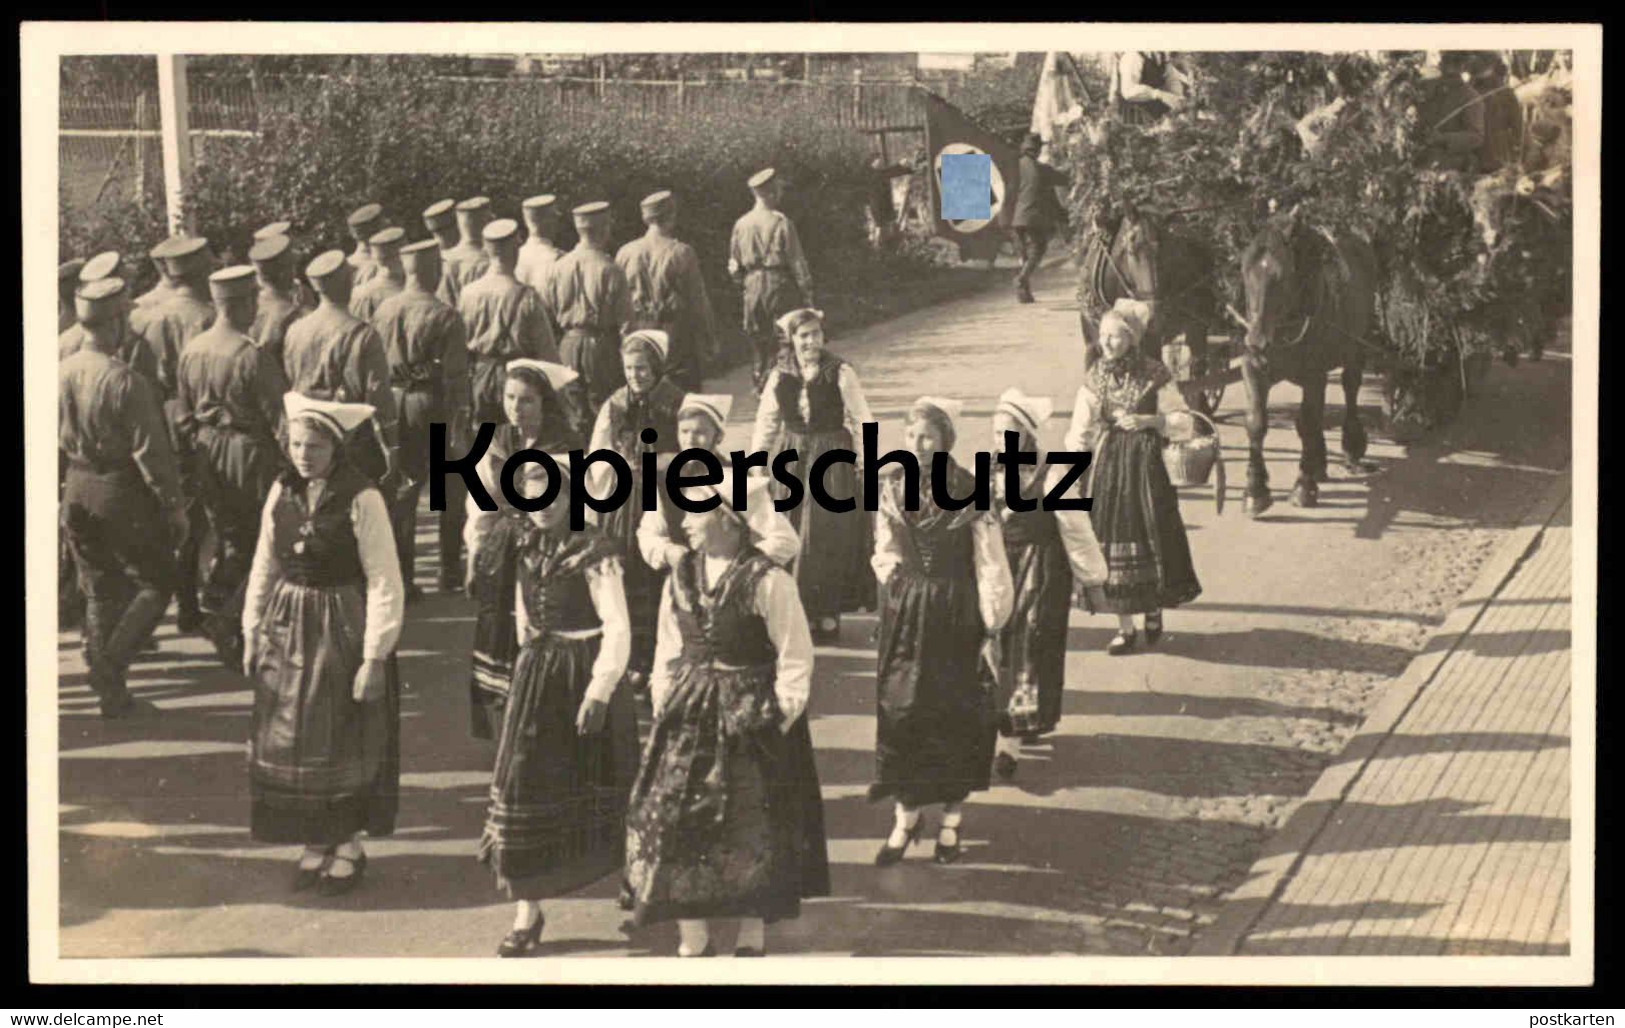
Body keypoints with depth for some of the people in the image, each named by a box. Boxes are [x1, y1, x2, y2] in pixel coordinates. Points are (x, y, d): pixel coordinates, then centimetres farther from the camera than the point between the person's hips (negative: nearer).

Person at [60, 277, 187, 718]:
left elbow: (53, 443, 8)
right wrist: (174, 504, -9)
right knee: (155, 583, 10)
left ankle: (113, 695, 20)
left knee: (100, 591, 15)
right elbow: (150, 450, -18)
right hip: (123, 493, -7)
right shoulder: (126, 382, -21)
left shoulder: (60, 374, -1)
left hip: (78, 494, 7)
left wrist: (60, 495, 19)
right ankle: (110, 664, -4)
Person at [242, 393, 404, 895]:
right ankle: (315, 842, 24)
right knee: (292, 740, 9)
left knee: (346, 738, 5)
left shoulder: (362, 499, -15)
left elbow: (384, 583, -15)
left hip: (343, 628, -5)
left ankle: (348, 845, 21)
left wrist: (374, 656, -17)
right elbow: (264, 566, 11)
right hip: (288, 628, 5)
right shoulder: (282, 492, 1)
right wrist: (252, 632, 9)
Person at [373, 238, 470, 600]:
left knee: (400, 490, 9)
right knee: (450, 490, 14)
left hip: (393, 404, 4)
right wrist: (458, 426, -10)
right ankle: (451, 571, 21)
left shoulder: (383, 311, 2)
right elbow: (455, 375, -13)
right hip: (431, 406, -4)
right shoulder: (444, 316, -13)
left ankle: (401, 578, 7)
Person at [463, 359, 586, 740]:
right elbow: (479, 509, 12)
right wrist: (476, 559, 6)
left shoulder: (566, 447, -4)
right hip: (498, 565, 4)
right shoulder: (495, 445, 9)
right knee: (497, 648, 5)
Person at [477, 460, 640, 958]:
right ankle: (527, 913, 8)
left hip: (585, 674, -5)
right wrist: (529, 658, 16)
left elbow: (617, 630, -18)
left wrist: (599, 692, -23)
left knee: (601, 787, 7)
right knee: (525, 785, 1)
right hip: (536, 677, 5)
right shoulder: (525, 549, 5)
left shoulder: (594, 552, -14)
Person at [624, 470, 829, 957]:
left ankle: (752, 936, 18)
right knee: (677, 820, 1)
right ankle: (692, 937, 12)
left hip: (750, 720, -5)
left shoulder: (768, 582, -13)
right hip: (688, 716, 5)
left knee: (752, 831, 4)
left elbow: (795, 658, -8)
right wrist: (663, 703, 7)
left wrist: (781, 716, -10)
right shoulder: (680, 579, 4)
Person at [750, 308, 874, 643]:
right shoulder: (780, 375, 3)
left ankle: (828, 614, 5)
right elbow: (766, 423, 10)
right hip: (790, 457, 4)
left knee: (827, 537, -3)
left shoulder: (840, 373, -8)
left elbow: (862, 421, -4)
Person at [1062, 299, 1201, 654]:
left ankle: (1154, 609, 27)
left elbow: (1184, 423, -2)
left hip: (1145, 465, -2)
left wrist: (1149, 420, -17)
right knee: (1110, 540, 1)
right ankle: (1124, 626, 11)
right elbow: (1081, 430, 3)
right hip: (1107, 464, 2)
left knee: (1151, 539, 0)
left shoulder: (1154, 375, -5)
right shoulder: (1095, 378, 3)